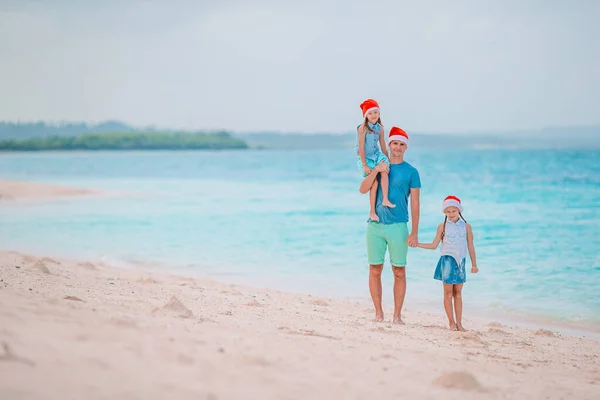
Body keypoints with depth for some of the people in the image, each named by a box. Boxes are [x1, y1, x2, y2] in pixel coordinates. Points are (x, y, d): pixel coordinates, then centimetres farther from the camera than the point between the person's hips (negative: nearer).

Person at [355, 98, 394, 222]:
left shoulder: (380, 129, 3)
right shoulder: (363, 128, -14)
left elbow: (383, 147, 12)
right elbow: (361, 148, -16)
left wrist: (388, 161, 14)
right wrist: (365, 166, -18)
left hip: (376, 154, 5)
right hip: (365, 157, -5)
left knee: (384, 170, -26)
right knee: (374, 182, -12)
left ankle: (385, 199, -26)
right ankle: (372, 211, -2)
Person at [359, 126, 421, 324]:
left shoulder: (411, 172, 3)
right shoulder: (377, 167, 11)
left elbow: (415, 203, 0)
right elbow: (363, 189, -1)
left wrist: (414, 233, -6)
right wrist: (376, 170, -14)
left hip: (398, 226, -2)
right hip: (375, 226, 2)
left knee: (399, 272, -1)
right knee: (375, 270, 3)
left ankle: (397, 315, 4)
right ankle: (378, 312, 11)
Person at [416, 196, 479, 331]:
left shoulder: (466, 226, 4)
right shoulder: (443, 226, 2)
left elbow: (470, 246, 7)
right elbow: (434, 245, 4)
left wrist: (474, 264, 7)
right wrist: (417, 244, -5)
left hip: (460, 261, 1)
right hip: (447, 260, -1)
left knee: (458, 293, 5)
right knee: (448, 292, 1)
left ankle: (459, 323, 6)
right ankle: (451, 322, 7)